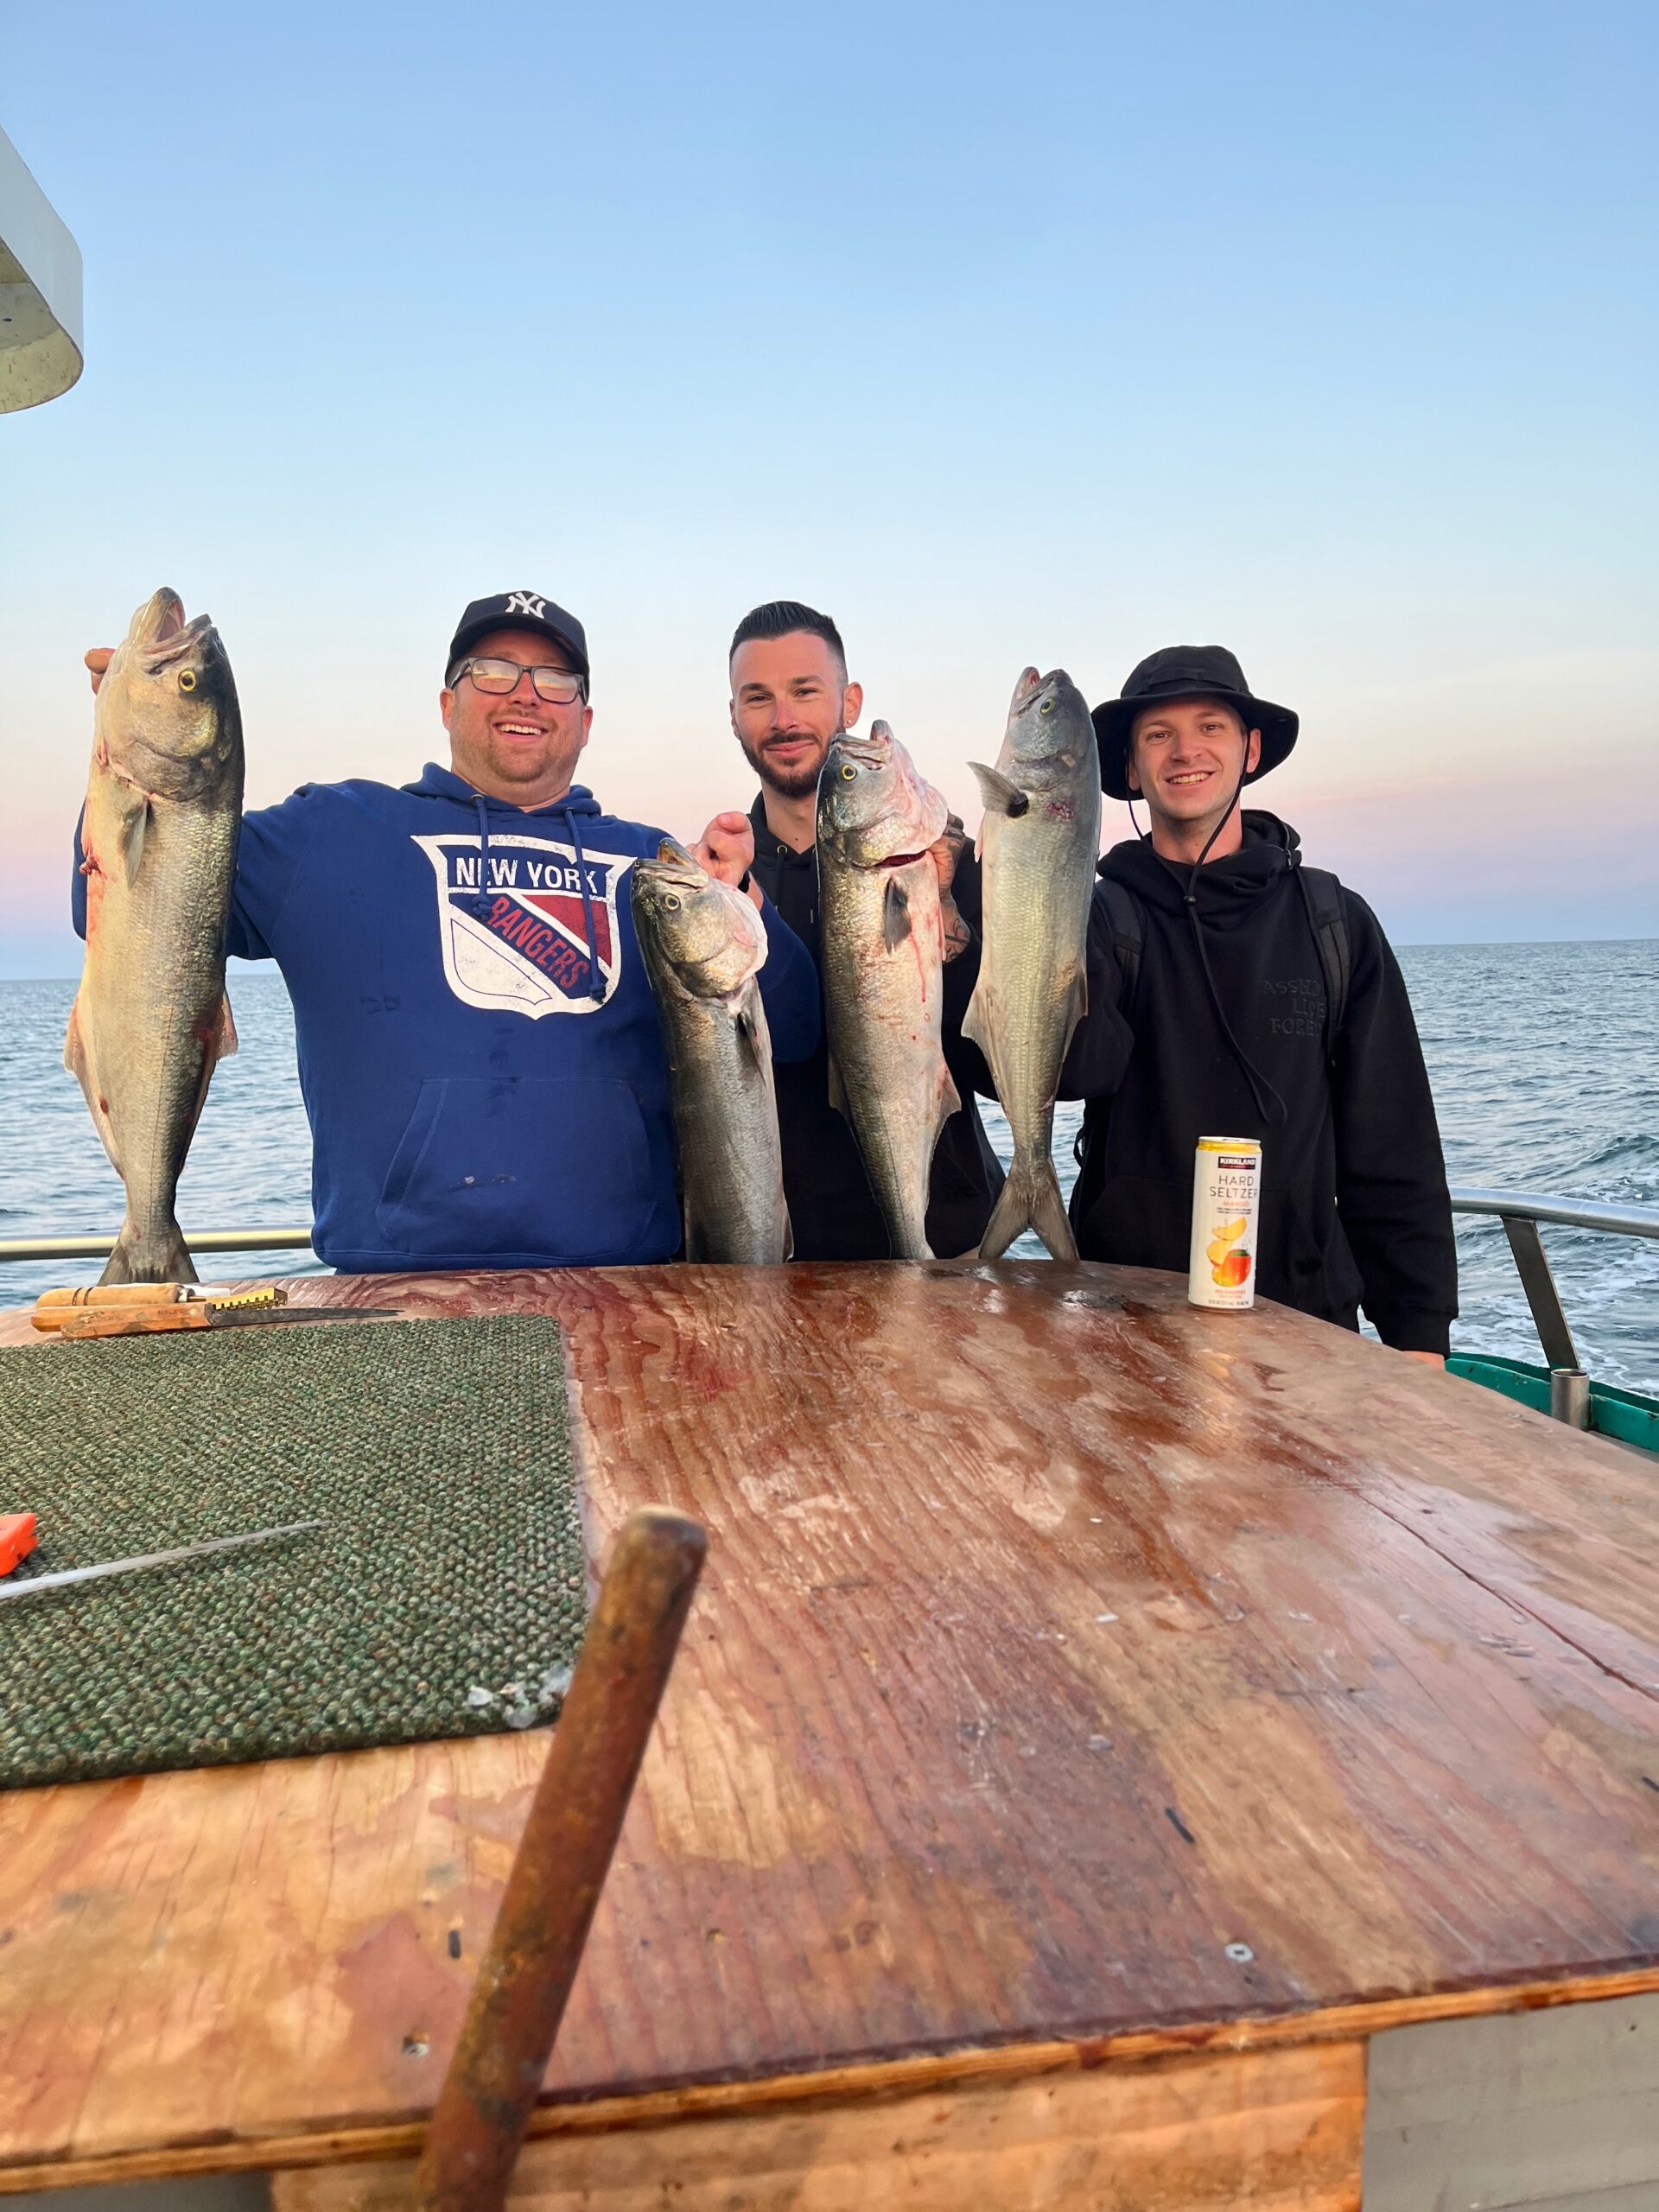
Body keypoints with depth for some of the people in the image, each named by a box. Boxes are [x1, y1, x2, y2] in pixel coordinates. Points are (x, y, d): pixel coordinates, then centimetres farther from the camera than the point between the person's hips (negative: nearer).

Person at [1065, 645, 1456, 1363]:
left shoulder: (1335, 923, 4)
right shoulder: (1099, 916, 1)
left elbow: (1393, 1144, 3)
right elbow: (1076, 1070, -19)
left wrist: (1419, 1329, -1)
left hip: (1305, 1310, 1)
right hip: (1124, 1312, -1)